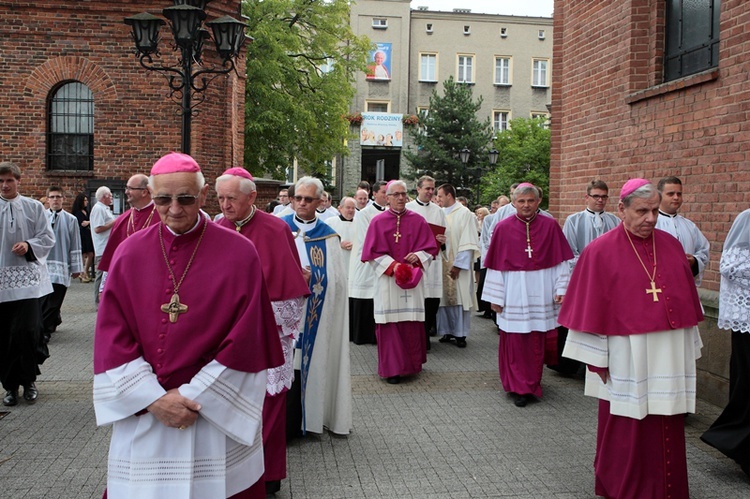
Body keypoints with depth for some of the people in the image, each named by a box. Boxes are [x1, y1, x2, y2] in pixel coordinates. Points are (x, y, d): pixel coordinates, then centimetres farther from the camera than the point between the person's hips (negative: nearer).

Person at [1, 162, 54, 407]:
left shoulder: (33, 207, 4)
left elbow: (48, 238, 4)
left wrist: (29, 246, -13)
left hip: (27, 279, -1)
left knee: (26, 331, -9)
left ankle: (28, 380, 11)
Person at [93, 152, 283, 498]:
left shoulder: (239, 253, -7)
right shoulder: (130, 253, 1)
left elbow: (245, 339, -9)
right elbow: (112, 337, -1)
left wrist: (192, 396, -11)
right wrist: (153, 398, -11)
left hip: (216, 413, -2)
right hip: (142, 416, 2)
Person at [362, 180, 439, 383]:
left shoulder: (418, 220, 6)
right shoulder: (378, 222, 2)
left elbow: (431, 247, 8)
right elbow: (372, 252, -1)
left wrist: (418, 256, -11)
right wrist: (392, 265, -13)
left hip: (412, 279, 1)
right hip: (387, 279, -1)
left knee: (412, 323, 2)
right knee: (390, 324, -1)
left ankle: (412, 364, 17)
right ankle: (392, 369, 5)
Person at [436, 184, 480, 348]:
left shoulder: (465, 213, -6)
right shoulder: (440, 213, 8)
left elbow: (467, 242, -10)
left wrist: (458, 265, -14)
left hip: (458, 265, -5)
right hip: (442, 264, 5)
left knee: (460, 298, -1)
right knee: (445, 298, 7)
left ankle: (460, 334, 7)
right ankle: (448, 331, 17)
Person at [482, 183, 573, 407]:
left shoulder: (550, 226, 1)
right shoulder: (503, 228, 0)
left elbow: (561, 261, 3)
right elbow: (495, 265, 1)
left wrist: (561, 289, -3)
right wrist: (495, 297, 0)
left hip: (541, 294, 1)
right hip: (514, 294, -1)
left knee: (537, 342, 7)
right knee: (515, 342, 1)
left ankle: (533, 383, 25)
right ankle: (519, 388, 14)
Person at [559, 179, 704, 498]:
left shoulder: (671, 246, 5)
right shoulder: (600, 251, -8)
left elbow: (687, 301, 12)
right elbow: (591, 309, -7)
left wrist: (689, 350, 12)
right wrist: (596, 360, -7)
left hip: (669, 359, 4)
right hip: (625, 360, -4)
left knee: (667, 430, 12)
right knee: (625, 431, 8)